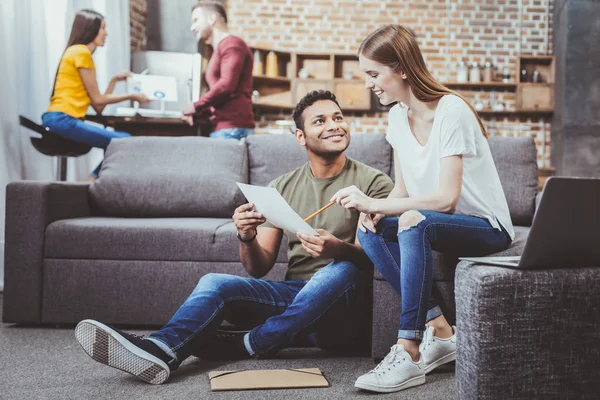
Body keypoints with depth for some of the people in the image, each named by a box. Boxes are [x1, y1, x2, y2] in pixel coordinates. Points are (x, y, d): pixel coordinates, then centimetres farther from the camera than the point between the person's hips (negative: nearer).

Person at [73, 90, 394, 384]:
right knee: (214, 283, -16)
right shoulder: (282, 188, 10)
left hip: (346, 313, -3)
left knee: (343, 270, -34)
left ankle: (248, 345, -22)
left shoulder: (373, 182, -1)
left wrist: (338, 248, -33)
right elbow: (259, 268, 7)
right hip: (293, 295, 3)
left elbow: (375, 256, -11)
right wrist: (247, 238, -16)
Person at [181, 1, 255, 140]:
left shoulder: (231, 44, -4)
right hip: (223, 127, 9)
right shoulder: (219, 50, 24)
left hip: (232, 128, -9)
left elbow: (226, 85, -18)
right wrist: (197, 112, 9)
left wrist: (196, 106, -7)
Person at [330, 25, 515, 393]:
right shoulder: (398, 117, 4)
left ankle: (408, 352, -33)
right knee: (369, 230, -16)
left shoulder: (452, 112, -20)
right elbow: (402, 190, 6)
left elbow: (446, 198, -27)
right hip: (435, 222, 8)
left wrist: (376, 203, -28)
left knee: (414, 222, -35)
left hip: (488, 228, -8)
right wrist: (375, 209, -15)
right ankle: (438, 328, -16)